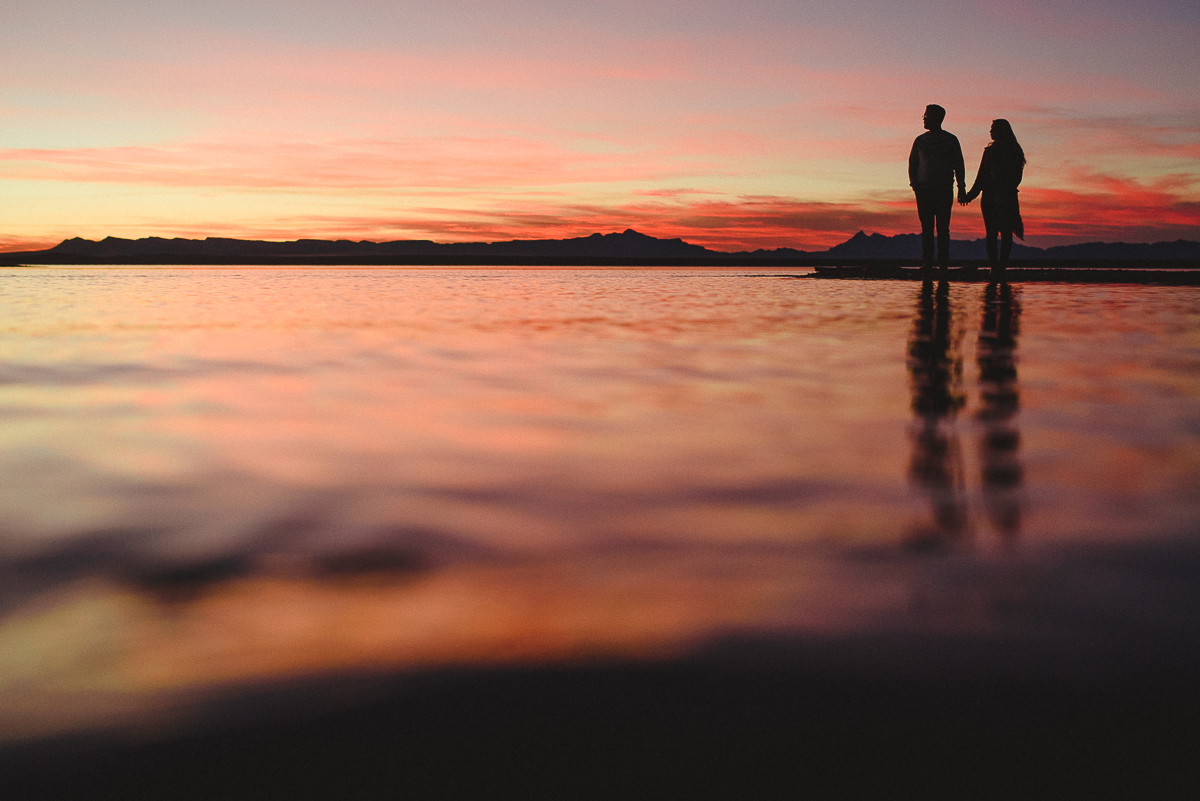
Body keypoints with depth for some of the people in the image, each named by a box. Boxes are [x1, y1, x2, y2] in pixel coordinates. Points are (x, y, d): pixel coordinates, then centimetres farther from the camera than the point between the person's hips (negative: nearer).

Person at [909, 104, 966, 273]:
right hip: (924, 190, 2)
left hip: (944, 190, -2)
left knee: (943, 228, -6)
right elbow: (912, 164, 14)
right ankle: (927, 264, -1)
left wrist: (961, 187, 0)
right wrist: (914, 183, -2)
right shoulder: (920, 140, 12)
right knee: (927, 228, -2)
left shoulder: (951, 140, 6)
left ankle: (944, 264, -3)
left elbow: (958, 165, 8)